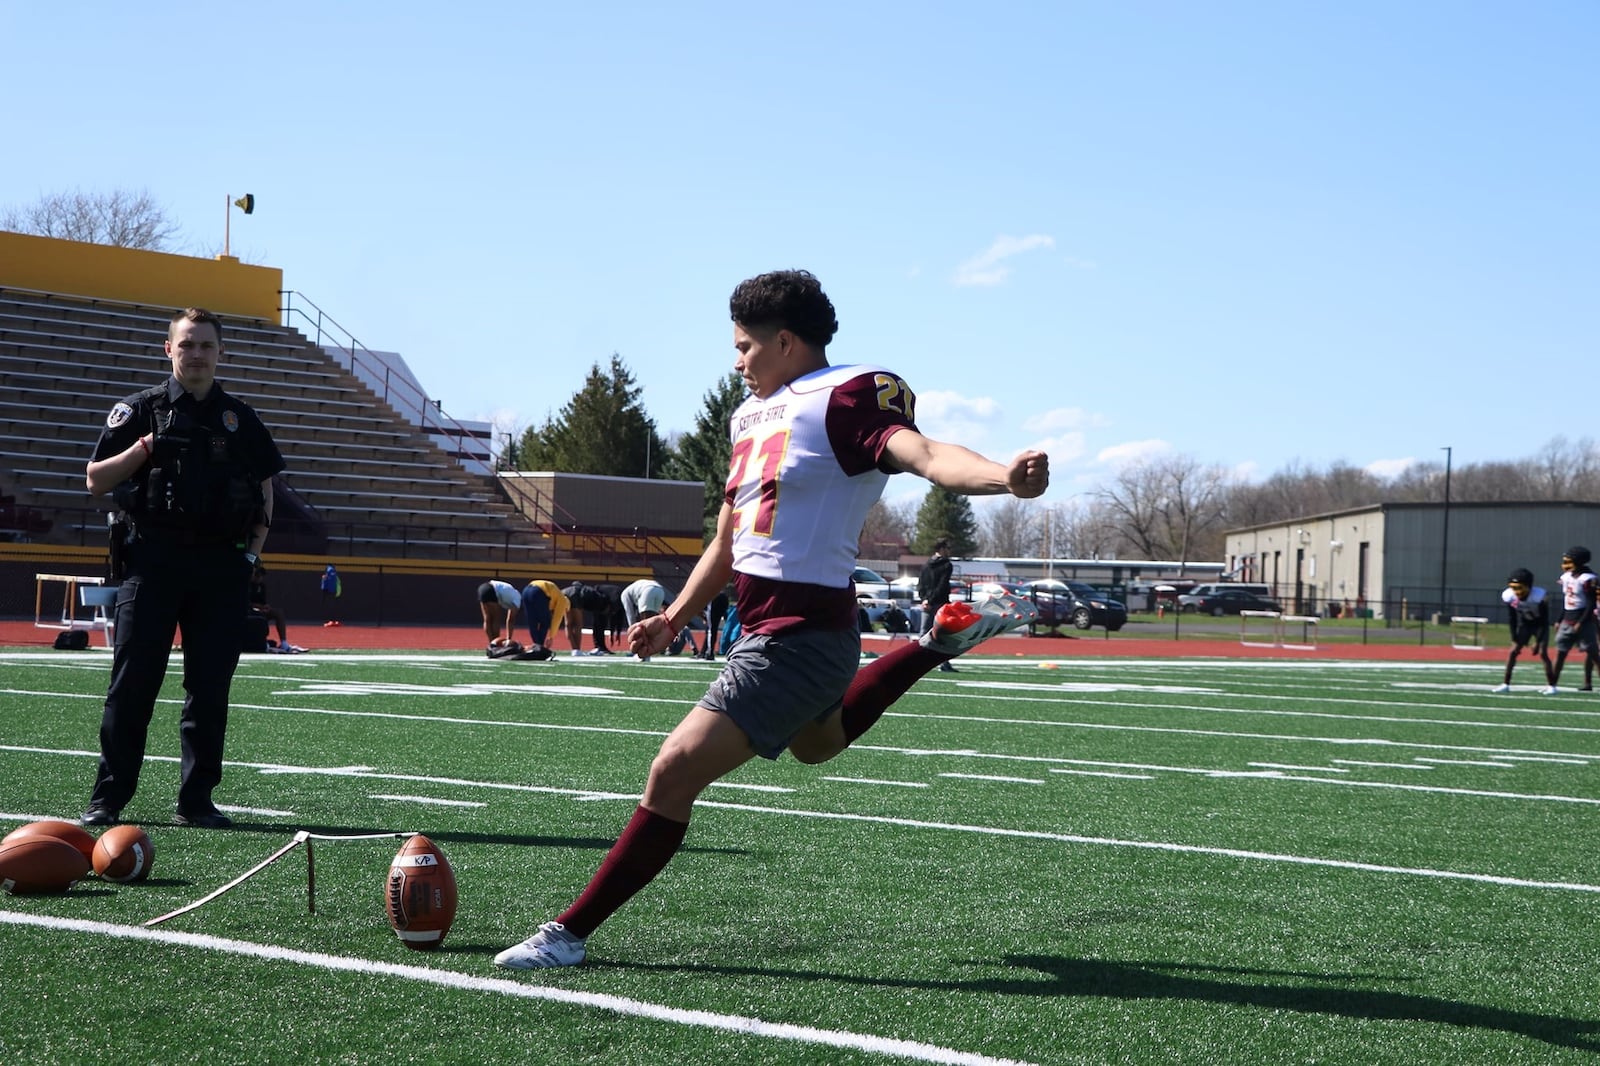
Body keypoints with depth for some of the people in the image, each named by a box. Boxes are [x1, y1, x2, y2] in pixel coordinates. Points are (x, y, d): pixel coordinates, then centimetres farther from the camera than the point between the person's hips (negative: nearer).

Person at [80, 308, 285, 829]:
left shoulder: (240, 418, 13)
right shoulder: (141, 410, 6)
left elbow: (265, 490, 19)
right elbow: (95, 480, 4)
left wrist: (253, 549, 6)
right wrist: (142, 448, -12)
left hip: (222, 565, 2)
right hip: (152, 560, -2)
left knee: (210, 688, 3)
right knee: (133, 682, -3)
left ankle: (196, 801, 10)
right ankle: (107, 799, 4)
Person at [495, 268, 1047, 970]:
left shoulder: (849, 394, -13)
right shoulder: (753, 415, 14)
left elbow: (921, 453, -32)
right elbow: (728, 543, 23)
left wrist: (1005, 477, -51)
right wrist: (674, 619, 18)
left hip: (797, 639, -11)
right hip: (766, 629, 11)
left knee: (674, 771, -17)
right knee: (817, 743, 38)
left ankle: (569, 934, -8)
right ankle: (945, 638, 48)